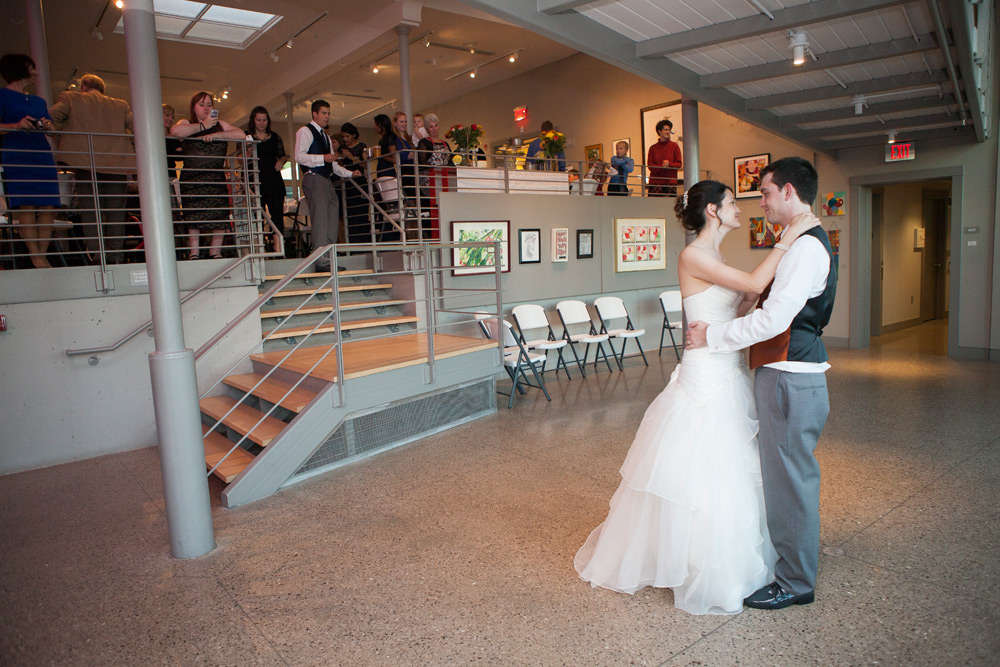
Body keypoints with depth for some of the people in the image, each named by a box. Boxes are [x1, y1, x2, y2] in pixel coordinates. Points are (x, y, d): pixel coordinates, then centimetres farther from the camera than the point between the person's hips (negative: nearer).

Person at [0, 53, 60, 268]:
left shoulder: (39, 101, 26)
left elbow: (52, 127, 19)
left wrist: (47, 125, -2)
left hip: (43, 155, 5)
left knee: (48, 206, -7)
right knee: (26, 206, -15)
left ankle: (42, 255, -5)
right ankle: (35, 257, -18)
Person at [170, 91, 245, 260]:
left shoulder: (220, 124, 20)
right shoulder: (186, 123, 10)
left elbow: (240, 134, 4)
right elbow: (175, 131, -15)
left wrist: (216, 134, -8)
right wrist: (203, 126, -7)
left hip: (217, 178, 3)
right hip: (192, 178, -3)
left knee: (220, 216, -7)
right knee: (194, 215, -10)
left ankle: (215, 252, 2)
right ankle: (194, 253, -7)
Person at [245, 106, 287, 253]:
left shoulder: (275, 137, 16)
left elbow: (283, 155, 20)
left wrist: (281, 161, -2)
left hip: (274, 181, 2)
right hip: (255, 181, -2)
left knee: (277, 214, -4)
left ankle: (278, 248, -4)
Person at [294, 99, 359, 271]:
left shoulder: (325, 136, 29)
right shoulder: (305, 131, 2)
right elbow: (299, 156, -11)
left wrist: (350, 173, 17)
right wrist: (322, 158, -17)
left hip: (327, 181, 9)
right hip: (314, 179, -9)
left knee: (333, 220, 1)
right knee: (320, 220, -14)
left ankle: (328, 258, 2)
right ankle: (322, 261, -16)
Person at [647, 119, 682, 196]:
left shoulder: (674, 146, 9)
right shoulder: (653, 148, 11)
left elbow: (679, 164, 5)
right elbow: (650, 165, 2)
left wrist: (669, 164, -16)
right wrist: (662, 166, -15)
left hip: (670, 182, -1)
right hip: (655, 182, 1)